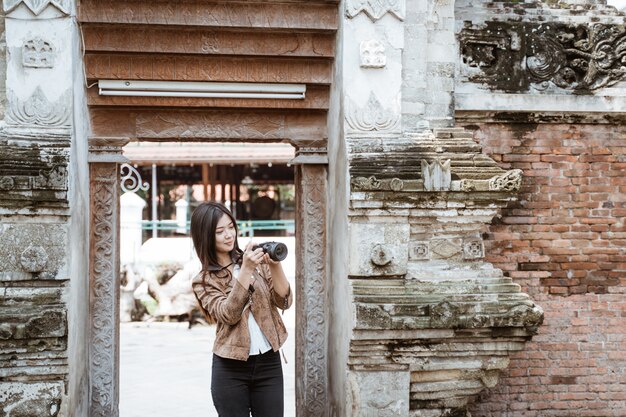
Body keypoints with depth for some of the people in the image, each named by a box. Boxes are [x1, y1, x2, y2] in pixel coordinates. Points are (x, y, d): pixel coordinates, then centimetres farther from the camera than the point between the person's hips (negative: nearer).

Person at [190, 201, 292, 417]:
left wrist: (275, 266, -17)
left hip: (269, 362, 2)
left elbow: (284, 301, -1)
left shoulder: (256, 260, 8)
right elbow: (228, 314, -16)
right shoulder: (203, 281, 0)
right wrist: (245, 270, -23)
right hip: (231, 368, -2)